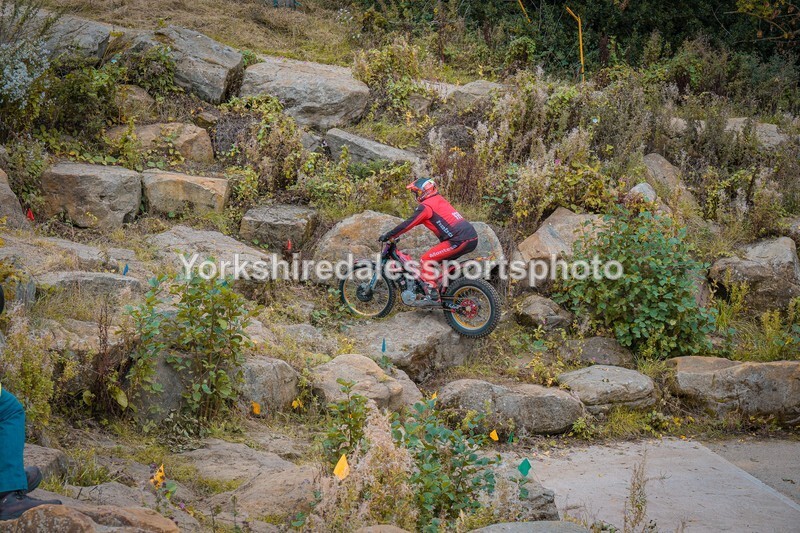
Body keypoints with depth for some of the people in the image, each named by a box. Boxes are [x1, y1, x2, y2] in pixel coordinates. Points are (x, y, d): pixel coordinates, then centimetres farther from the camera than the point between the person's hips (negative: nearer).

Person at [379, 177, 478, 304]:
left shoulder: (426, 206, -4)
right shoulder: (440, 201, 25)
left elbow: (409, 223, -7)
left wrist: (388, 235, 0)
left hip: (459, 240, -10)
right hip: (472, 238, 10)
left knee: (425, 260, -6)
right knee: (444, 260, 29)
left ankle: (433, 296, -11)